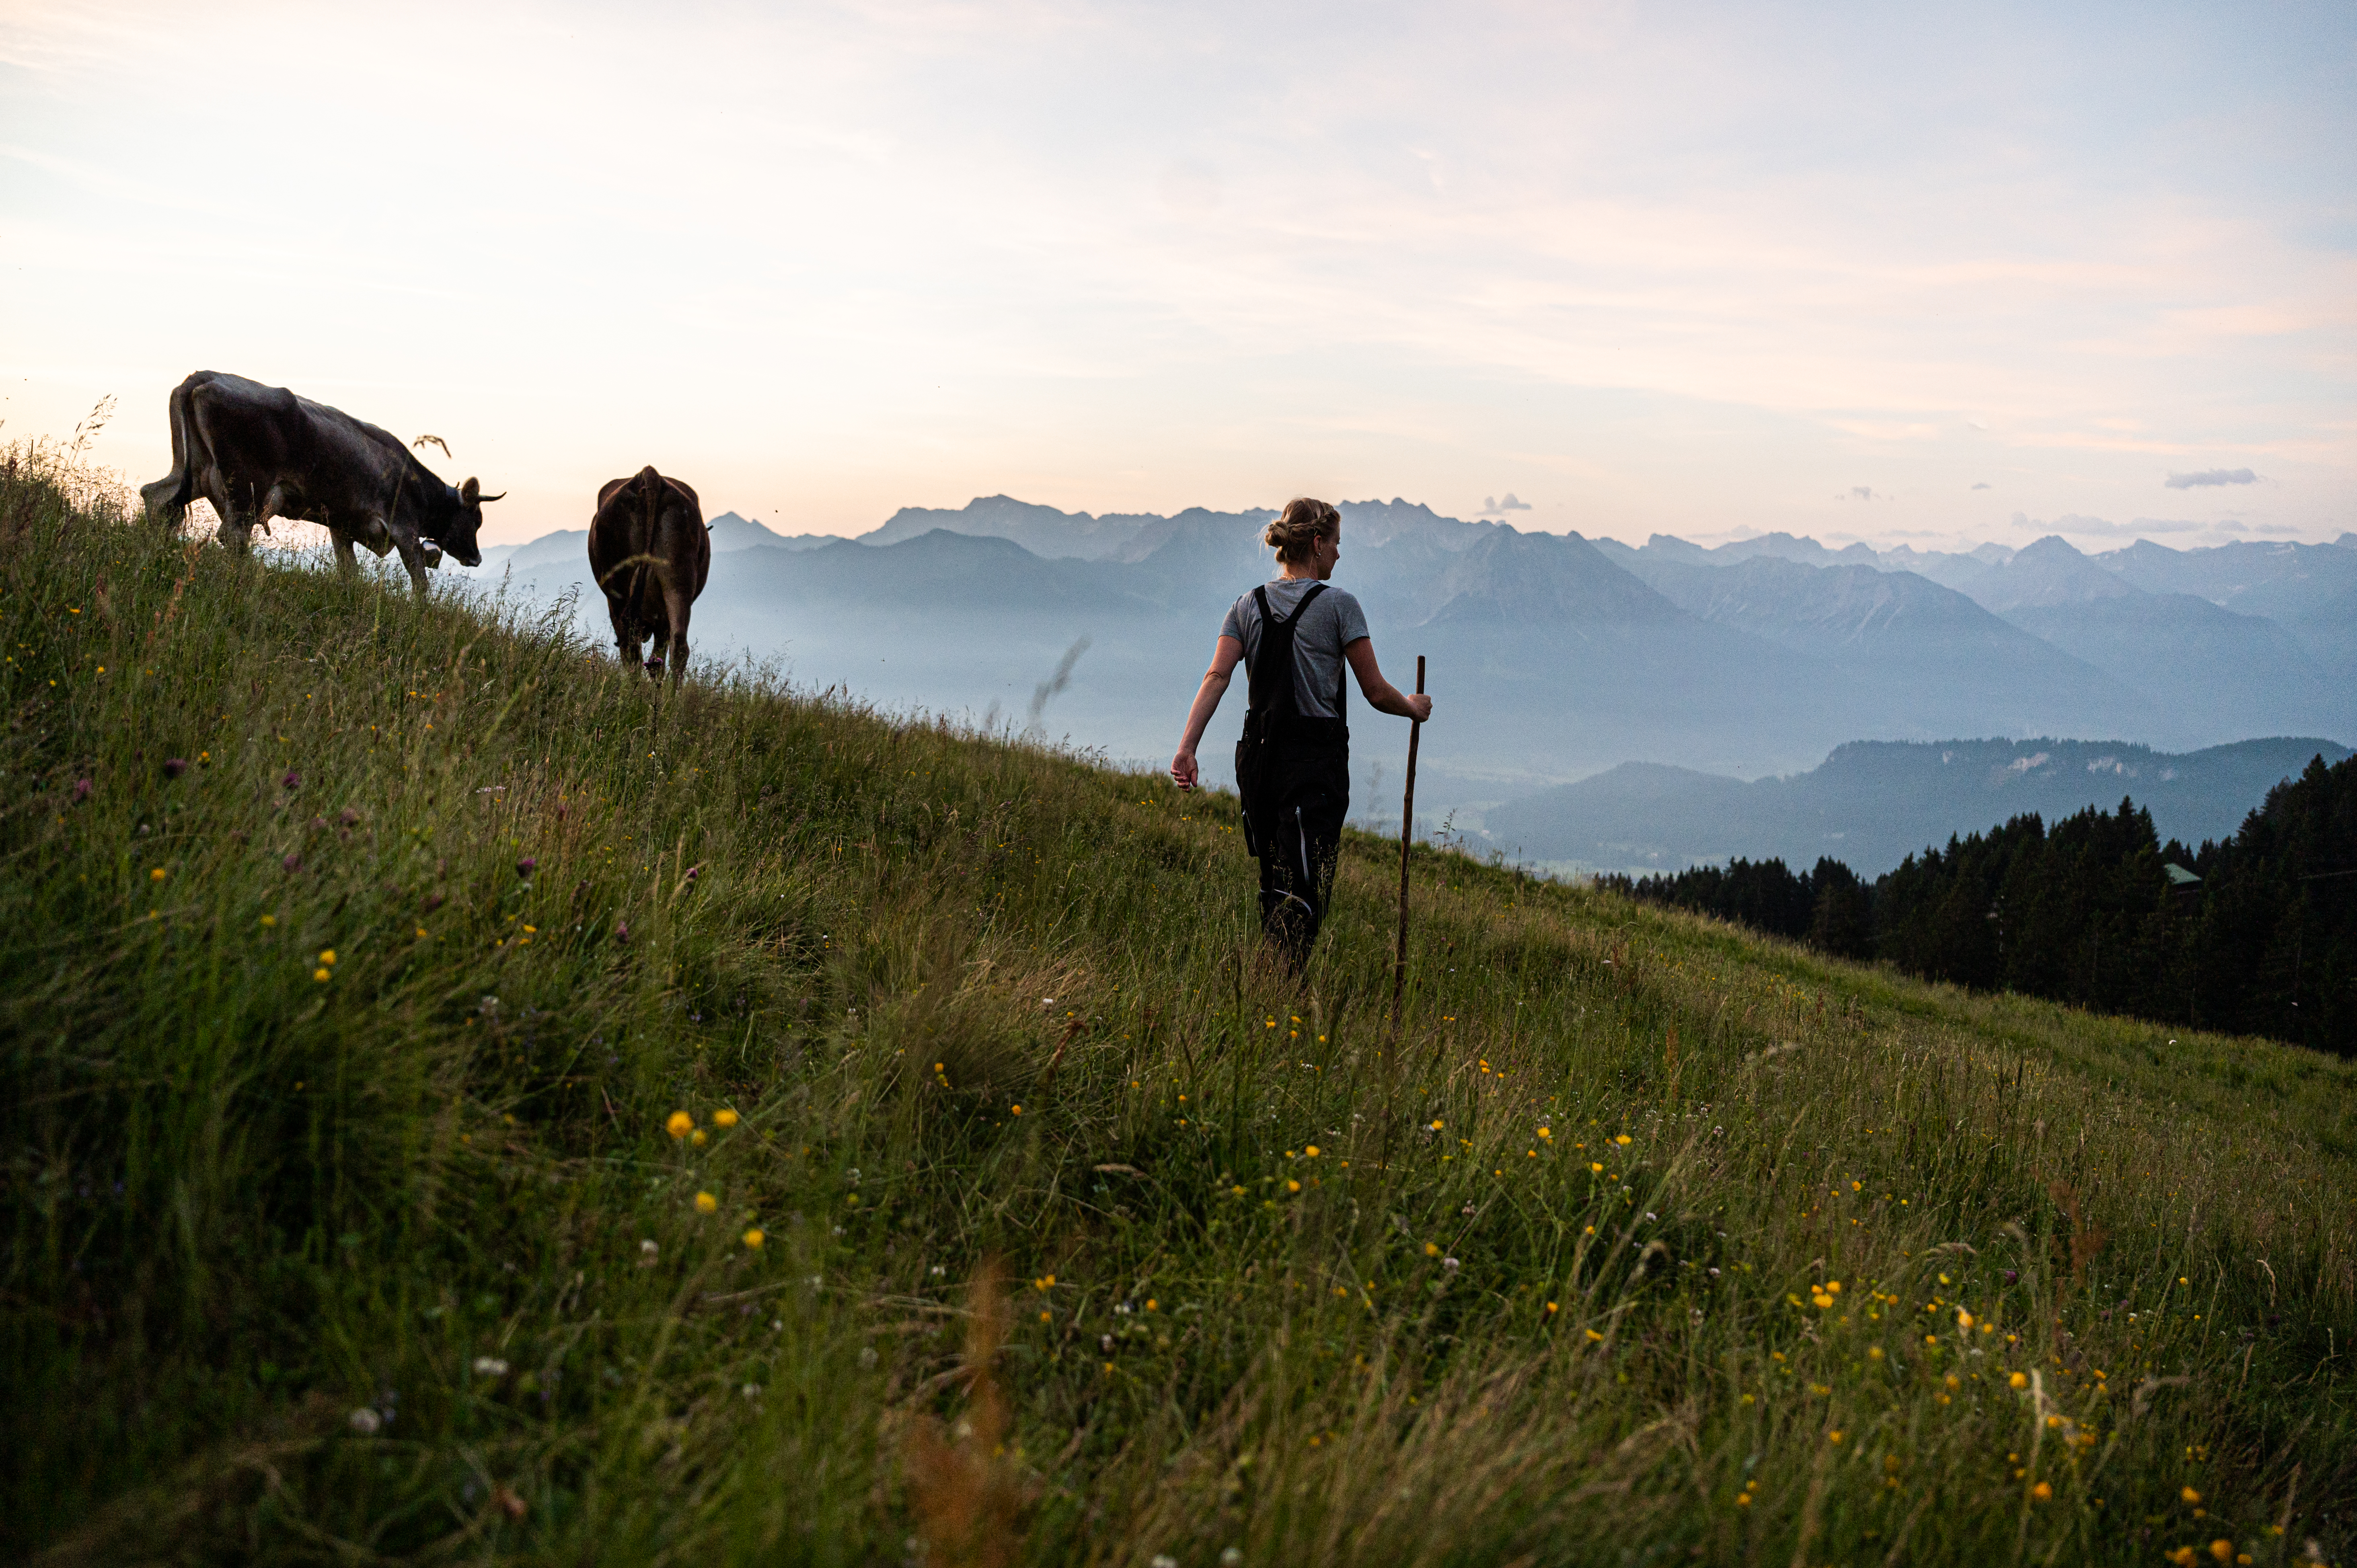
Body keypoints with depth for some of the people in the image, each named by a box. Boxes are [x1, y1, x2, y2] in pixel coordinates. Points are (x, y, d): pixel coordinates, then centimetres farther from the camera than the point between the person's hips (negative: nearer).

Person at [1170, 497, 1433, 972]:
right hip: (1317, 759, -5)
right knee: (1303, 893, -7)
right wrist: (1414, 708, 16)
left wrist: (1187, 748, -12)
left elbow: (1216, 676, -6)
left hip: (1258, 756, 5)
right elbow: (1376, 692, -4)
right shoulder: (1338, 605, -4)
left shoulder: (1247, 607, 8)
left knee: (1273, 883, 18)